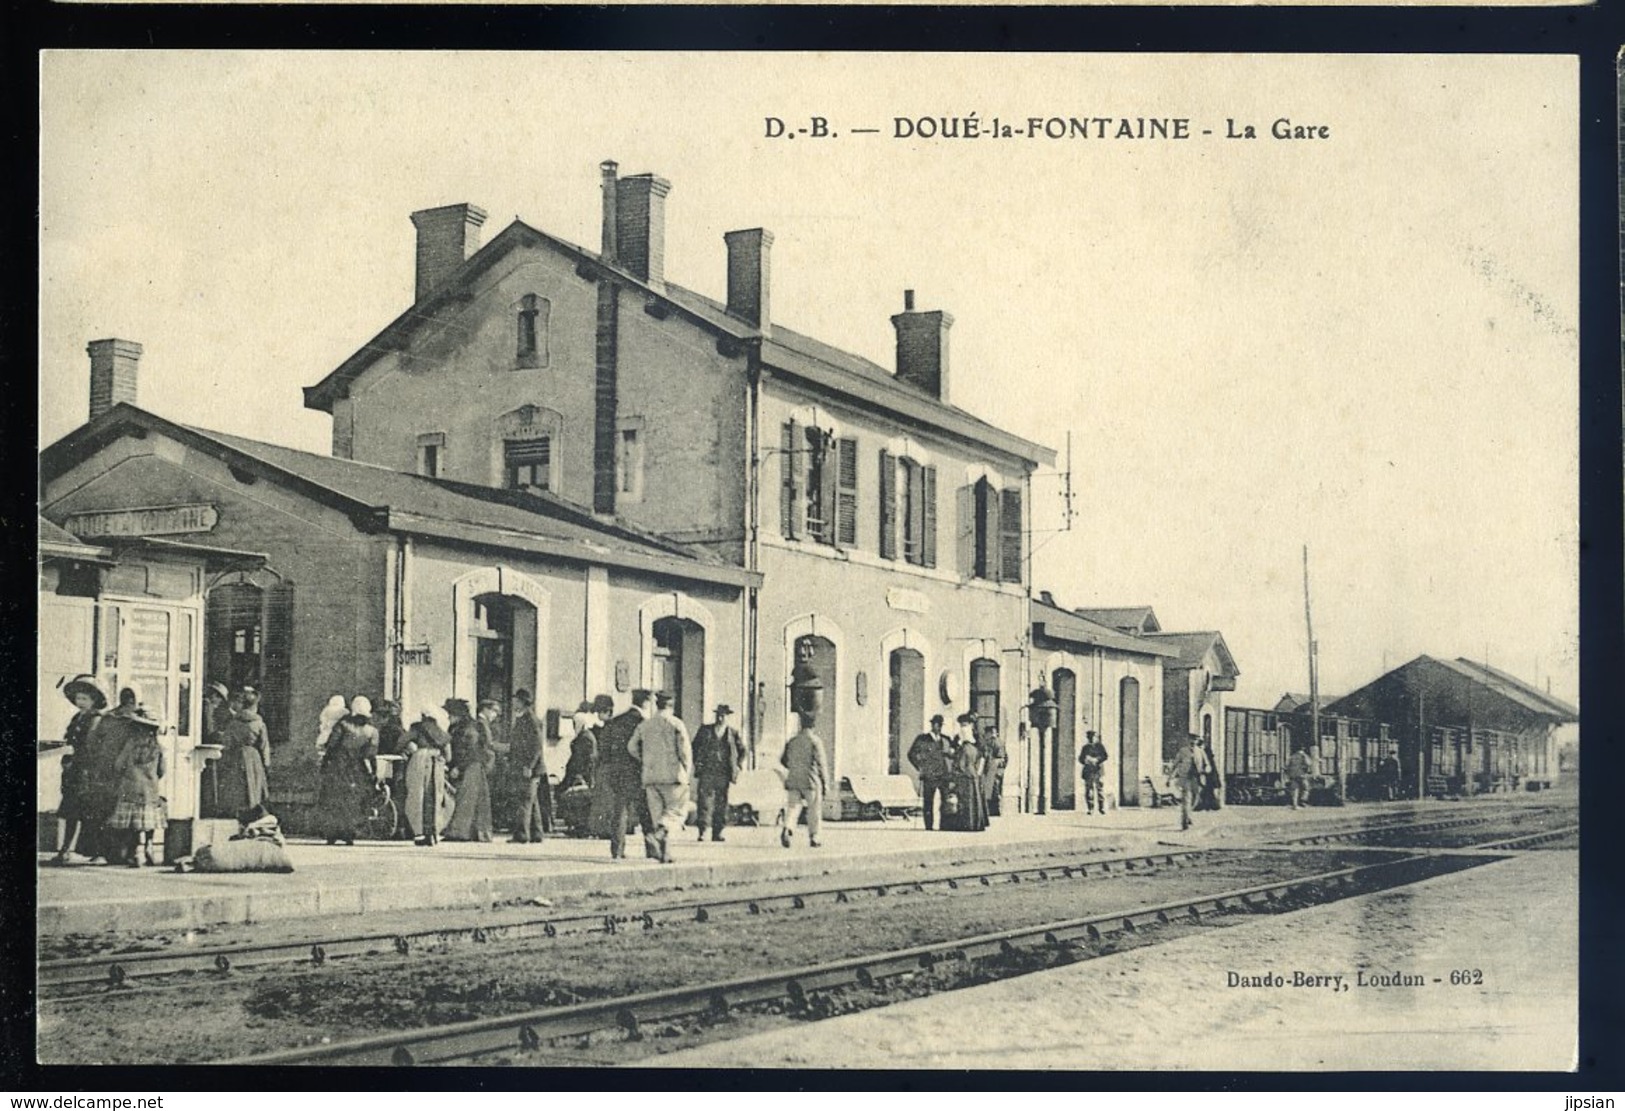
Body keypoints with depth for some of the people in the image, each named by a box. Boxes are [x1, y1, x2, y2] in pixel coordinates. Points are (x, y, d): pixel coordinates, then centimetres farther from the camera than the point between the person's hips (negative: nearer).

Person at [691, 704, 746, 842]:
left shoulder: (733, 733, 6)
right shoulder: (705, 730, 6)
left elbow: (742, 750, 16)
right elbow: (695, 747, 13)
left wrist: (738, 767, 6)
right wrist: (697, 764, 3)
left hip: (723, 773, 1)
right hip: (706, 772, -1)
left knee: (721, 803, 3)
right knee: (704, 800, -10)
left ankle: (717, 832, 9)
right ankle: (702, 831, -10)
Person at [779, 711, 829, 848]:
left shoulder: (792, 741, 7)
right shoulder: (815, 740, -7)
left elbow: (783, 761, 12)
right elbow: (821, 763, -10)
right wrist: (825, 782, -6)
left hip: (793, 780, 3)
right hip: (811, 781, -3)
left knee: (793, 807, 3)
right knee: (814, 811, 8)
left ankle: (787, 829, -21)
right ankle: (813, 838, 11)